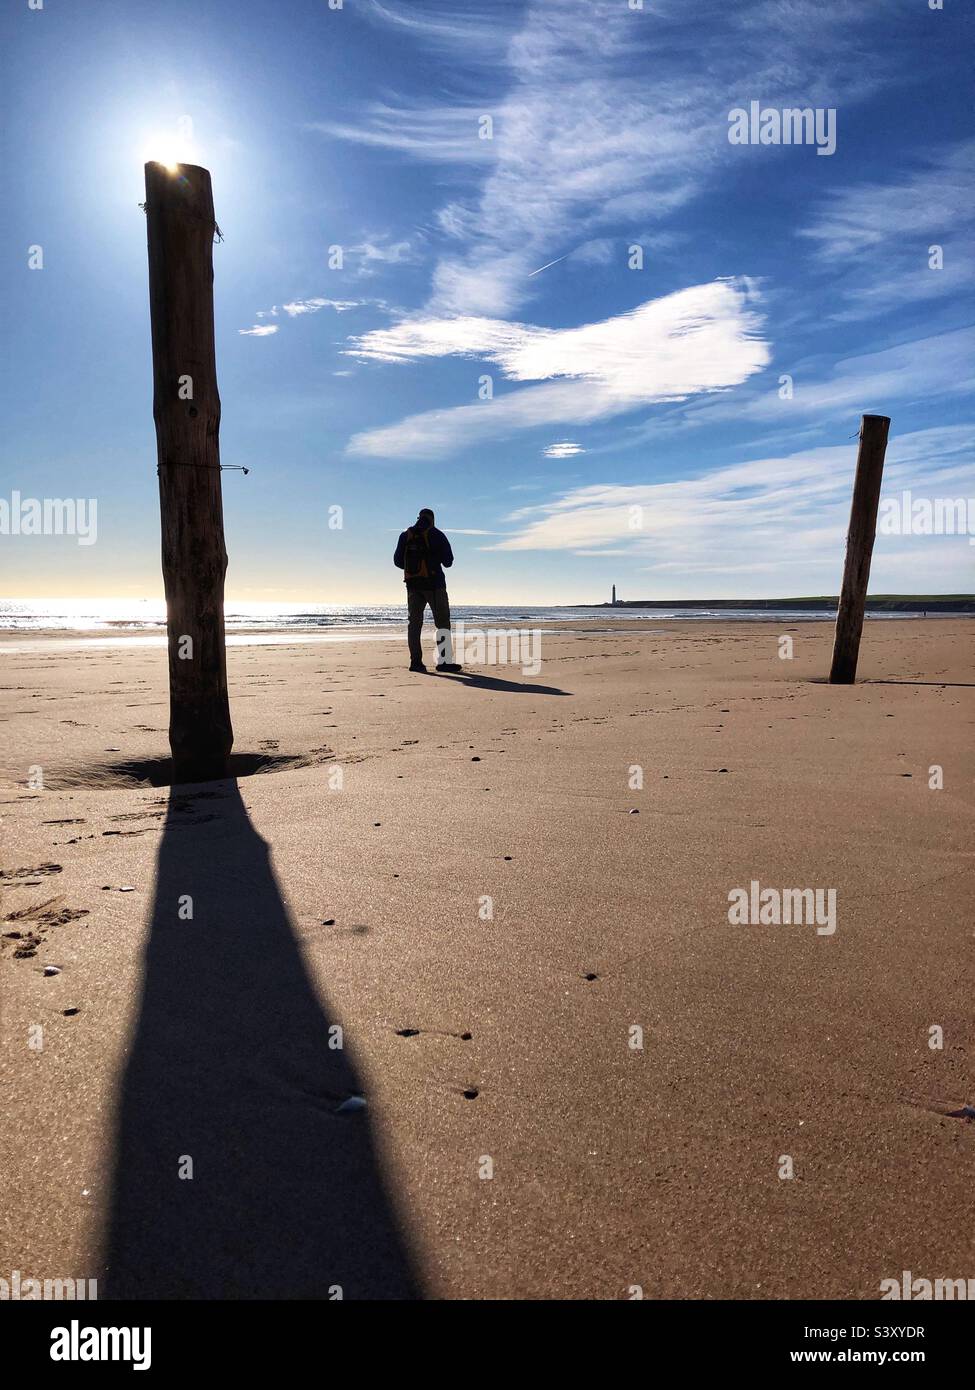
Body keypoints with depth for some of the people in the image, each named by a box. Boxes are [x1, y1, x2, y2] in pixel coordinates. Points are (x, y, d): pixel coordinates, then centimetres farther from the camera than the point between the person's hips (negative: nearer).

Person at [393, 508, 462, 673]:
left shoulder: (406, 536, 8)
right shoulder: (436, 535, -2)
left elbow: (398, 561, 10)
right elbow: (448, 561, -2)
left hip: (413, 584, 4)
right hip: (434, 584, -4)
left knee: (414, 622, 6)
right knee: (442, 622, -1)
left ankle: (415, 661, 0)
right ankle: (444, 661, -7)